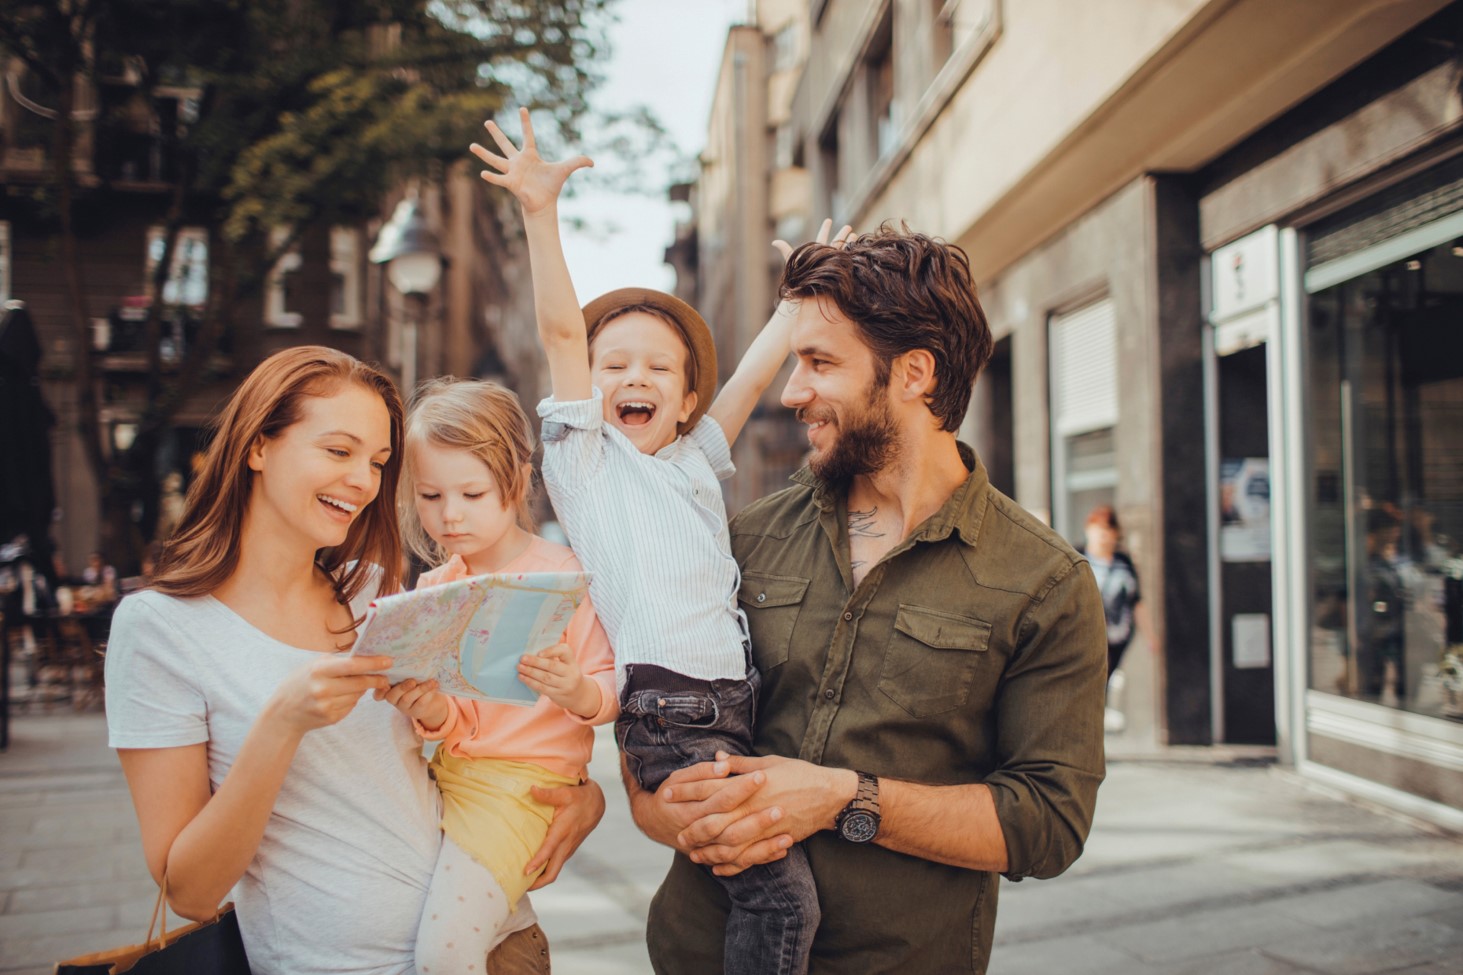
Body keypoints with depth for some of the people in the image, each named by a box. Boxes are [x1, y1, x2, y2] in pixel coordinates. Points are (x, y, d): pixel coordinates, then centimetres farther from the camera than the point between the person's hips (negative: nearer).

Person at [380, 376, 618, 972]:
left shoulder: (565, 575, -6)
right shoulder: (433, 588, 8)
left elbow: (610, 695, -5)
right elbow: (457, 725, 7)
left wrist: (577, 692, -26)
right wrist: (431, 712, -15)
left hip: (526, 784, -6)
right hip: (450, 768, 6)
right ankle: (495, 909, 14)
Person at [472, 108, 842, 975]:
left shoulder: (696, 460, 23)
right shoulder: (584, 455, 8)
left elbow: (756, 373, 22)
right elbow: (561, 330, -2)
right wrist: (540, 214, -10)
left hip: (733, 702, 6)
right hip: (662, 709, -6)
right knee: (783, 890, -15)